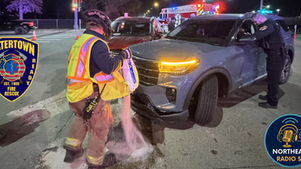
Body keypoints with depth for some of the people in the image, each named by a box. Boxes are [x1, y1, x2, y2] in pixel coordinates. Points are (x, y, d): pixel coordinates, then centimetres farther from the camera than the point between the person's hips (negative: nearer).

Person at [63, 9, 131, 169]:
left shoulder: (79, 42, 12)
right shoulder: (96, 43, -18)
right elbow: (108, 67, -24)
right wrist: (123, 56, -10)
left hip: (78, 93, 9)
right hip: (91, 96, -9)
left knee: (81, 119, 31)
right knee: (99, 128, 8)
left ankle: (72, 148, 41)